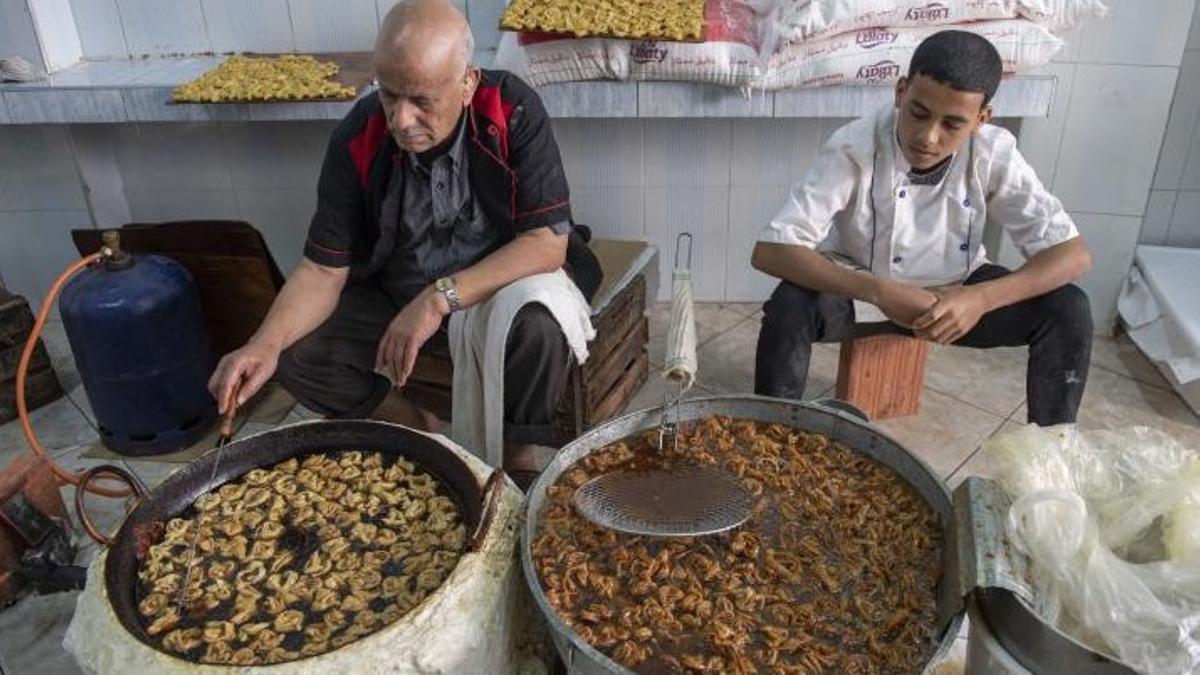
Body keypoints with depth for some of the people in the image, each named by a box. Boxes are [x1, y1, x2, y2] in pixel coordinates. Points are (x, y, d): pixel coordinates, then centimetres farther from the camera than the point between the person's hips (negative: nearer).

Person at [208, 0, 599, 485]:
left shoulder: (514, 112, -23)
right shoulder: (357, 140, -16)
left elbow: (548, 242, -27)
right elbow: (323, 269, -12)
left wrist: (440, 299, -34)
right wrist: (265, 344, -29)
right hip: (396, 295, 3)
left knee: (538, 325, -35)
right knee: (297, 353, -14)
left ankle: (519, 462, -7)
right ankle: (425, 437, 6)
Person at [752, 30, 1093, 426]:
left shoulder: (994, 154, -19)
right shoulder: (853, 148, -27)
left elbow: (1073, 255, -18)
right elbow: (769, 251, -33)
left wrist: (981, 298, -37)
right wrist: (878, 292, -43)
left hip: (954, 293, 3)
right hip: (860, 290, -2)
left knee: (1067, 311, -18)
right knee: (788, 308, -33)